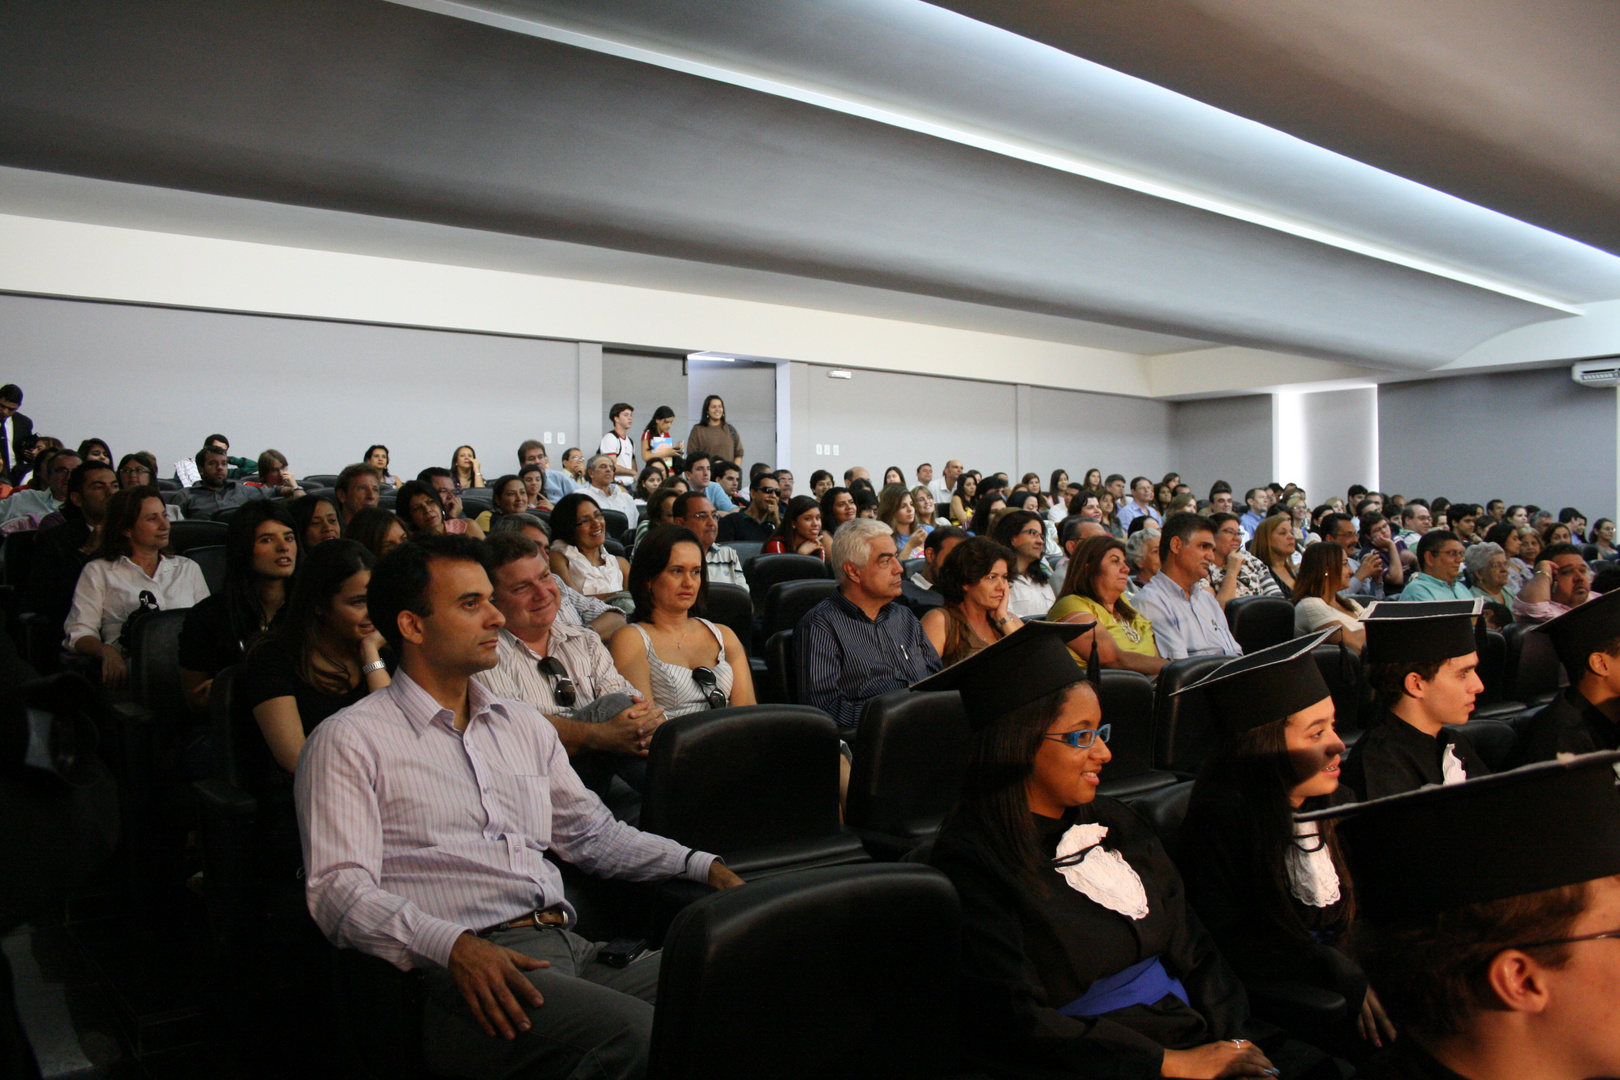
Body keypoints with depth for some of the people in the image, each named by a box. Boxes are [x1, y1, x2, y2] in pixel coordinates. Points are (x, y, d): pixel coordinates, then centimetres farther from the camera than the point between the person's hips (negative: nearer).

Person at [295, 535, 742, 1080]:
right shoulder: (349, 742, 4)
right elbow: (339, 889, -7)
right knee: (639, 1035, -34)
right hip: (457, 971, -6)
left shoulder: (523, 725, 24)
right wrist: (455, 946, -24)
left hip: (572, 949, 7)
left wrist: (701, 864, 12)